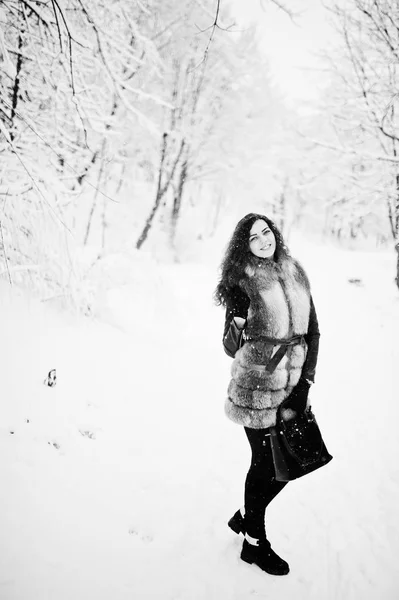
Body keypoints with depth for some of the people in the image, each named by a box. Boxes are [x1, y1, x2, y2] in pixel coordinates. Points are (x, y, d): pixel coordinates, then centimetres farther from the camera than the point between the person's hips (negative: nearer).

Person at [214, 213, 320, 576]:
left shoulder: (296, 273, 5)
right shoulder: (242, 281, -9)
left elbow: (313, 330, 8)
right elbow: (231, 348, -7)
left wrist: (305, 382, 1)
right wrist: (236, 325, -29)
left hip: (293, 384, 6)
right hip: (256, 388, -5)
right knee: (265, 462, 6)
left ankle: (245, 517, 39)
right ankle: (254, 542, 30)